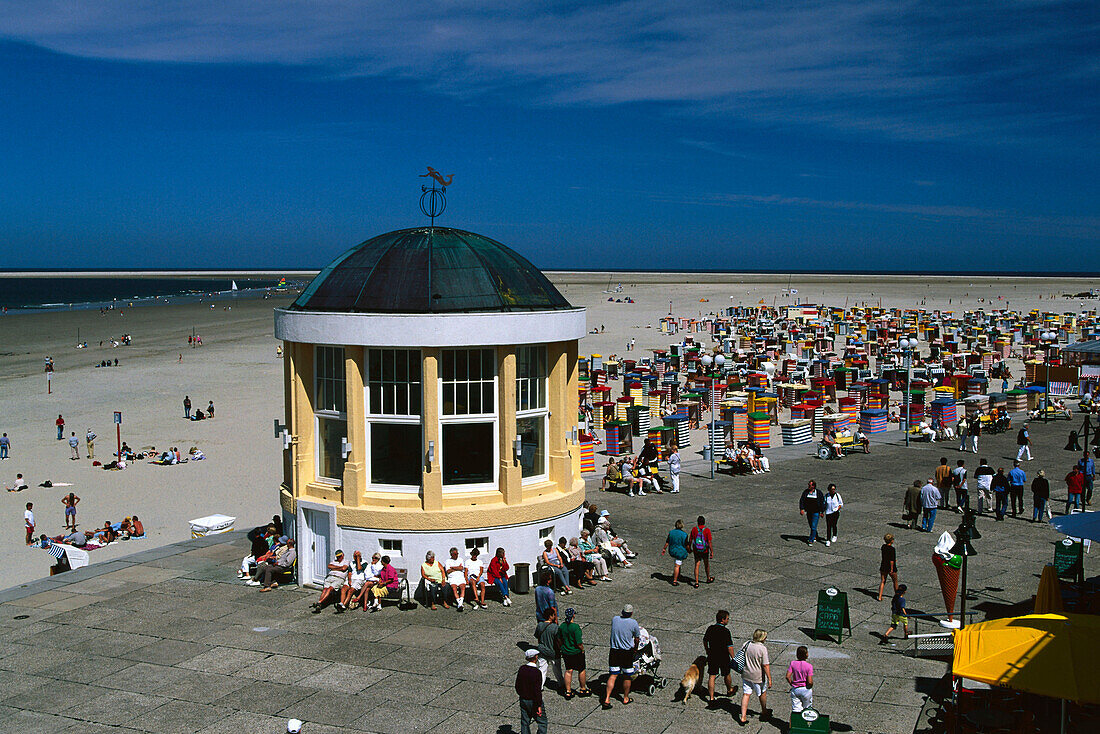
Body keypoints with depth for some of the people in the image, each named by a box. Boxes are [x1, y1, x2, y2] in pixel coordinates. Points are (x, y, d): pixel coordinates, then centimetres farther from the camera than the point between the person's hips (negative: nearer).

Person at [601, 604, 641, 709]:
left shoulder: (615, 619, 0)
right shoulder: (633, 623, -11)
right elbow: (637, 638, 1)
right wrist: (635, 647, 22)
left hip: (614, 651, 3)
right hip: (627, 653, -3)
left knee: (613, 675, 5)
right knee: (627, 676, 13)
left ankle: (607, 698, -4)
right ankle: (625, 698, 25)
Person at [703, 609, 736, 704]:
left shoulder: (710, 628, -3)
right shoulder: (725, 631, -20)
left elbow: (705, 641, 10)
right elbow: (730, 647, -20)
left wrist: (707, 652, 25)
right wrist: (733, 658, -9)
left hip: (712, 656, 3)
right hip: (723, 658, -3)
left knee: (711, 676, 6)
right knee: (726, 675, 20)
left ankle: (711, 697, 4)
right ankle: (729, 690, 42)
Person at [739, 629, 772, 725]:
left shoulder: (747, 645, -4)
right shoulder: (763, 648, -20)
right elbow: (765, 665, -20)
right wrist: (769, 679, -14)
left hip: (746, 674, 4)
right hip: (758, 676, -4)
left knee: (746, 694, 8)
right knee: (763, 693, 20)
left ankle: (743, 716, 3)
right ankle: (764, 712, 40)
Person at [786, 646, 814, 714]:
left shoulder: (793, 663, -5)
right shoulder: (809, 666, -13)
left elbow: (788, 677, -9)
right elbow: (810, 682, -17)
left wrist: (792, 684, 6)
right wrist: (810, 687, 3)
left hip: (795, 689, 2)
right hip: (806, 690, -2)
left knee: (796, 710, 2)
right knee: (807, 709, 18)